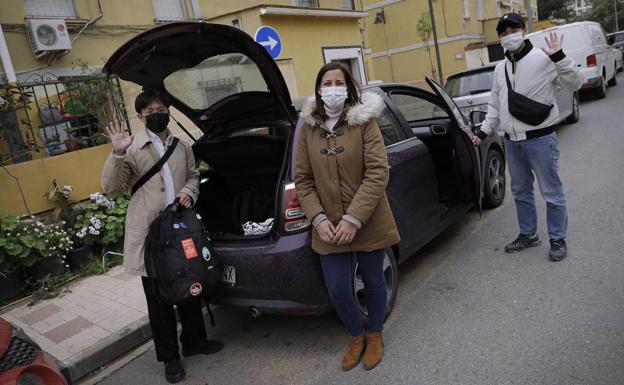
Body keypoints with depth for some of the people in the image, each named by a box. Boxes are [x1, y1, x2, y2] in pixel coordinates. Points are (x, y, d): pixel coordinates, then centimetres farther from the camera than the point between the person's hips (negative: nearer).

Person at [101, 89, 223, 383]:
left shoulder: (182, 147, 10)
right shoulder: (132, 149, -5)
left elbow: (193, 177, 19)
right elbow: (110, 187, -10)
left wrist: (189, 192, -4)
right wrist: (117, 154, -25)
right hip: (149, 233, -4)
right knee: (159, 299, 7)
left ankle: (194, 341, 37)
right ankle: (169, 357, 23)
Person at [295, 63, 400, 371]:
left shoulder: (364, 120, -8)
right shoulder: (309, 128, 0)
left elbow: (378, 172, -15)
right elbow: (303, 179, 1)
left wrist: (354, 219, -21)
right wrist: (319, 218, -12)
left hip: (368, 224, -2)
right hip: (329, 227, 2)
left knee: (373, 281, 15)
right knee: (338, 292, 5)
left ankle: (375, 335, 43)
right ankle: (357, 337, 36)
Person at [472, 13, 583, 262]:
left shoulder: (543, 59, -8)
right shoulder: (500, 68, 11)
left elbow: (575, 84, -13)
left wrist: (559, 57, -24)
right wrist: (483, 131, 11)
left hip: (540, 139, -6)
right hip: (512, 142, 6)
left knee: (551, 193, 4)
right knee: (520, 192, 17)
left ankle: (557, 239, 20)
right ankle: (528, 234, 33)